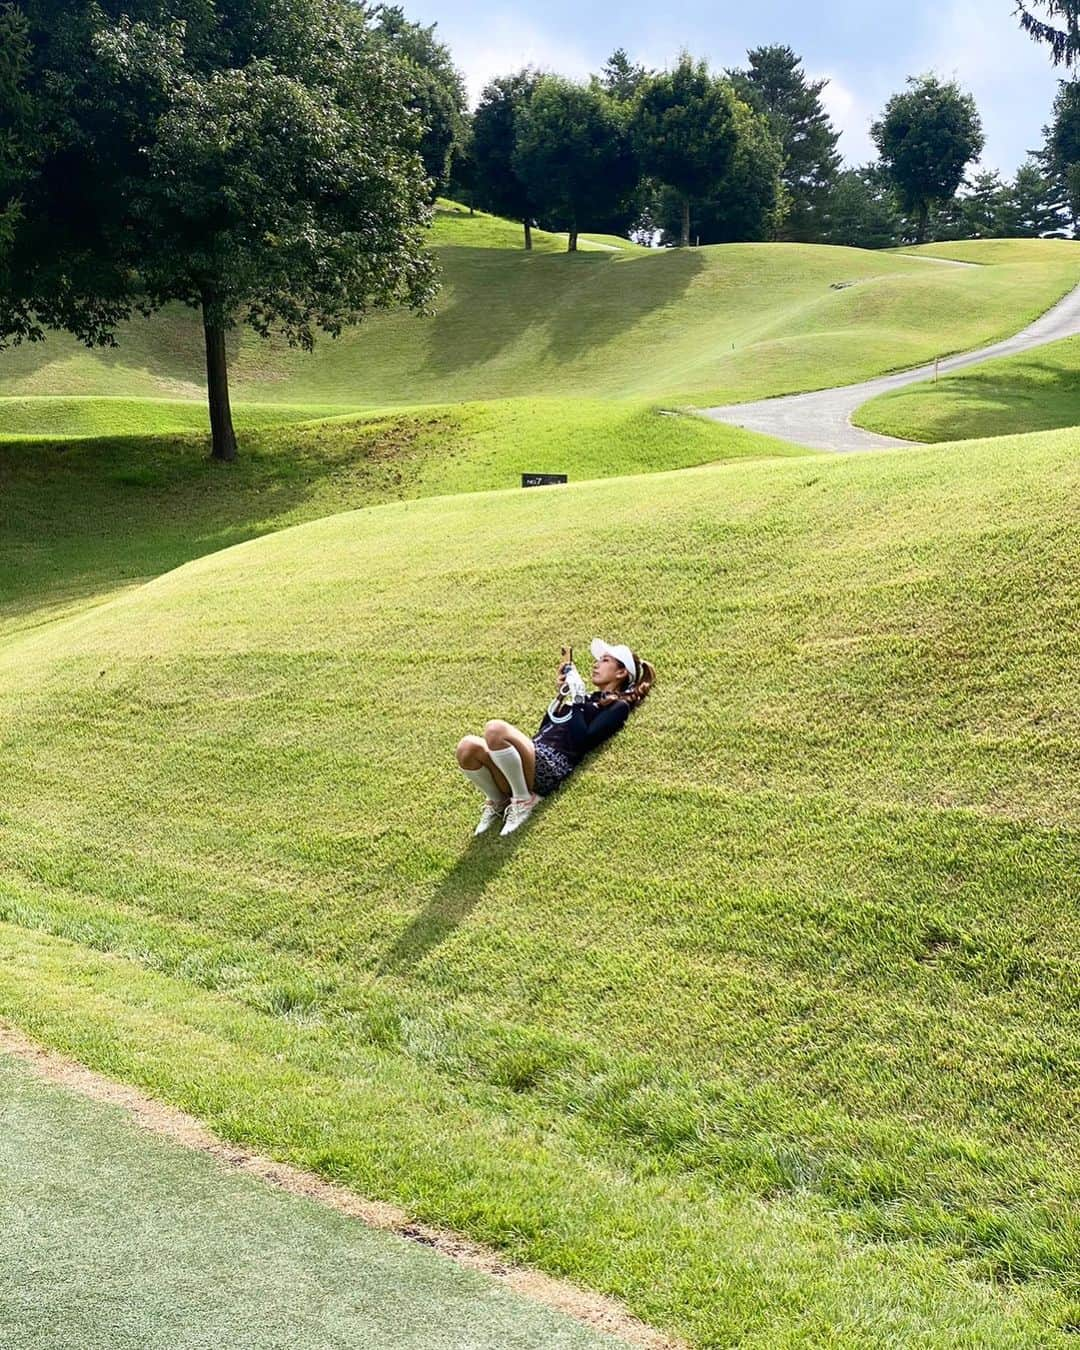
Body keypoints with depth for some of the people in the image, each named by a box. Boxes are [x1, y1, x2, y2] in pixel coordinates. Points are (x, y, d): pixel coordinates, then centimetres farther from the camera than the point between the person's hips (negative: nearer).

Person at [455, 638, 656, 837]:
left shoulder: (617, 706, 8)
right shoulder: (587, 698, 33)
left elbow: (582, 741, -8)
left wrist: (575, 701, -2)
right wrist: (560, 694, 21)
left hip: (553, 764, -7)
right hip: (532, 753, 7)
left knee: (495, 730, -35)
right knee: (467, 747, -23)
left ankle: (524, 799, -17)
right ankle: (497, 801, -1)